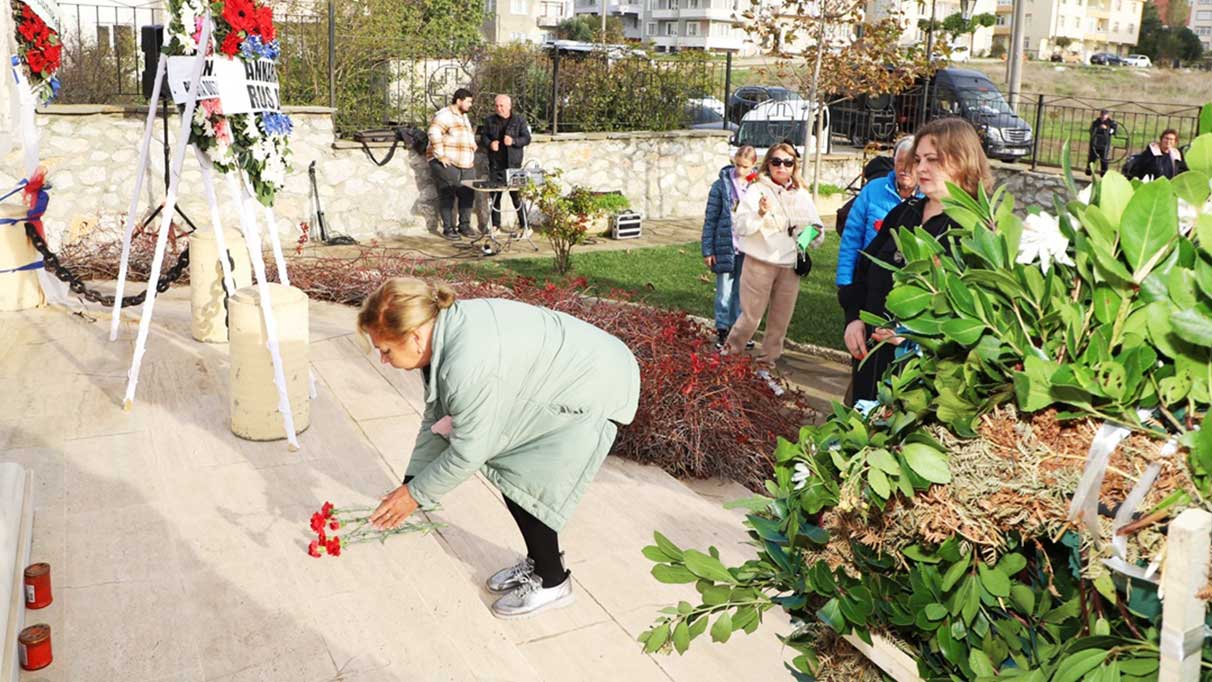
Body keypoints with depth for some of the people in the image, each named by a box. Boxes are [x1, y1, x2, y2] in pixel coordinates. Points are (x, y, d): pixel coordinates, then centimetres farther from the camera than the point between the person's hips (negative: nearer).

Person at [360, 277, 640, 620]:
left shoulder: (469, 366, -34)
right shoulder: (443, 331, -5)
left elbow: (468, 452, -22)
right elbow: (436, 419, 5)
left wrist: (415, 494, -9)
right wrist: (410, 483, 5)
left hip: (594, 388, -9)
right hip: (562, 376, 9)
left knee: (523, 485, -6)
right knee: (508, 470, 11)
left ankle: (552, 583, 14)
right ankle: (536, 562, 30)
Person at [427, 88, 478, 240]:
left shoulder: (464, 117, 21)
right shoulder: (445, 115, -10)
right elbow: (434, 133, -23)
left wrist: (471, 156, 23)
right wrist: (440, 155, -22)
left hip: (466, 165, 9)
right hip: (447, 164, -8)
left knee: (467, 195, 5)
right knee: (447, 196, -4)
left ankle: (464, 225, 16)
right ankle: (448, 228, 1)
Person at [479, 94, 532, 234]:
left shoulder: (519, 120, 1)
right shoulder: (489, 120, 9)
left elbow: (527, 138, -2)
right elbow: (483, 137, 12)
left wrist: (513, 141, -20)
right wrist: (489, 144, -10)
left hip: (513, 164, -3)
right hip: (495, 164, 3)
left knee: (517, 194, -5)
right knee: (495, 195, 6)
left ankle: (524, 223, 3)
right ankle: (495, 224, 15)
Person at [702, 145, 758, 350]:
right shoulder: (721, 185, -5)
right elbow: (710, 219, -3)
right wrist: (707, 250, -5)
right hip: (725, 247, -2)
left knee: (742, 292, 12)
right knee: (724, 292, 5)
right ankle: (722, 331, 14)